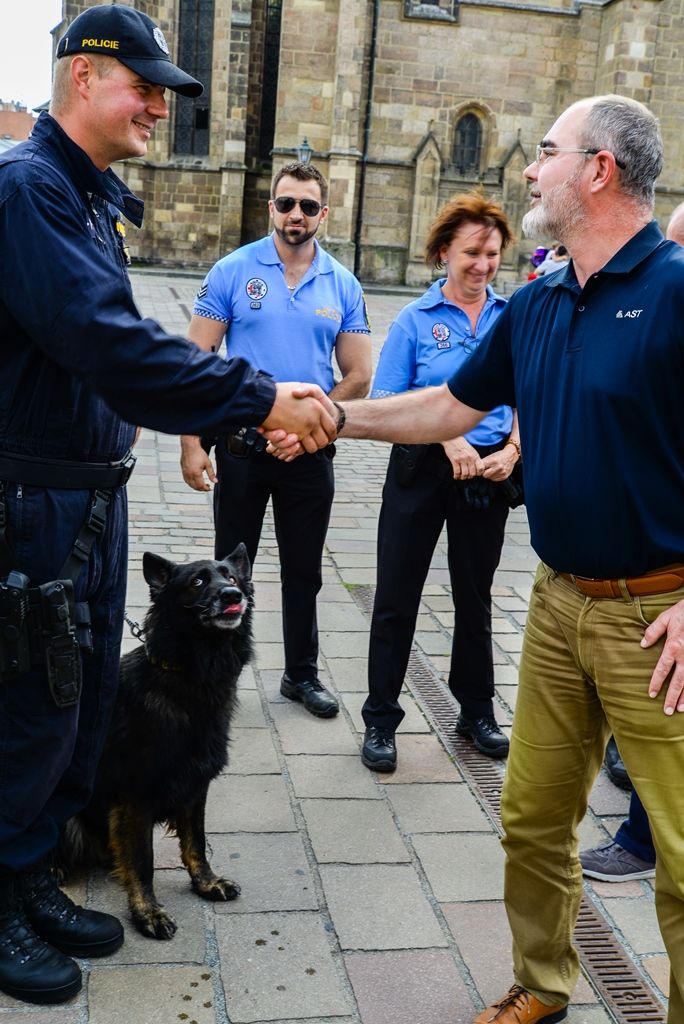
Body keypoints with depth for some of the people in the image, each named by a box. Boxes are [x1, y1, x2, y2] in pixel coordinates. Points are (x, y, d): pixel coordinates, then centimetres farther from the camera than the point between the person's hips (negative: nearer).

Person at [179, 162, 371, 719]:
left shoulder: (343, 285, 2)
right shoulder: (233, 271, -3)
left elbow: (358, 377, 2)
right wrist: (192, 442, -13)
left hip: (310, 451, 2)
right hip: (242, 446, -2)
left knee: (304, 570, 13)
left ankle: (302, 673, 29)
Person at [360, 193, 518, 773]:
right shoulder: (416, 320, -4)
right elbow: (386, 403, -6)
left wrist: (512, 450, -11)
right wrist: (448, 439, -18)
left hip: (488, 478, 2)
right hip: (421, 470, -2)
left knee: (475, 596, 16)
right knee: (397, 599, 2)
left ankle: (476, 712, 32)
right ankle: (381, 720, 17)